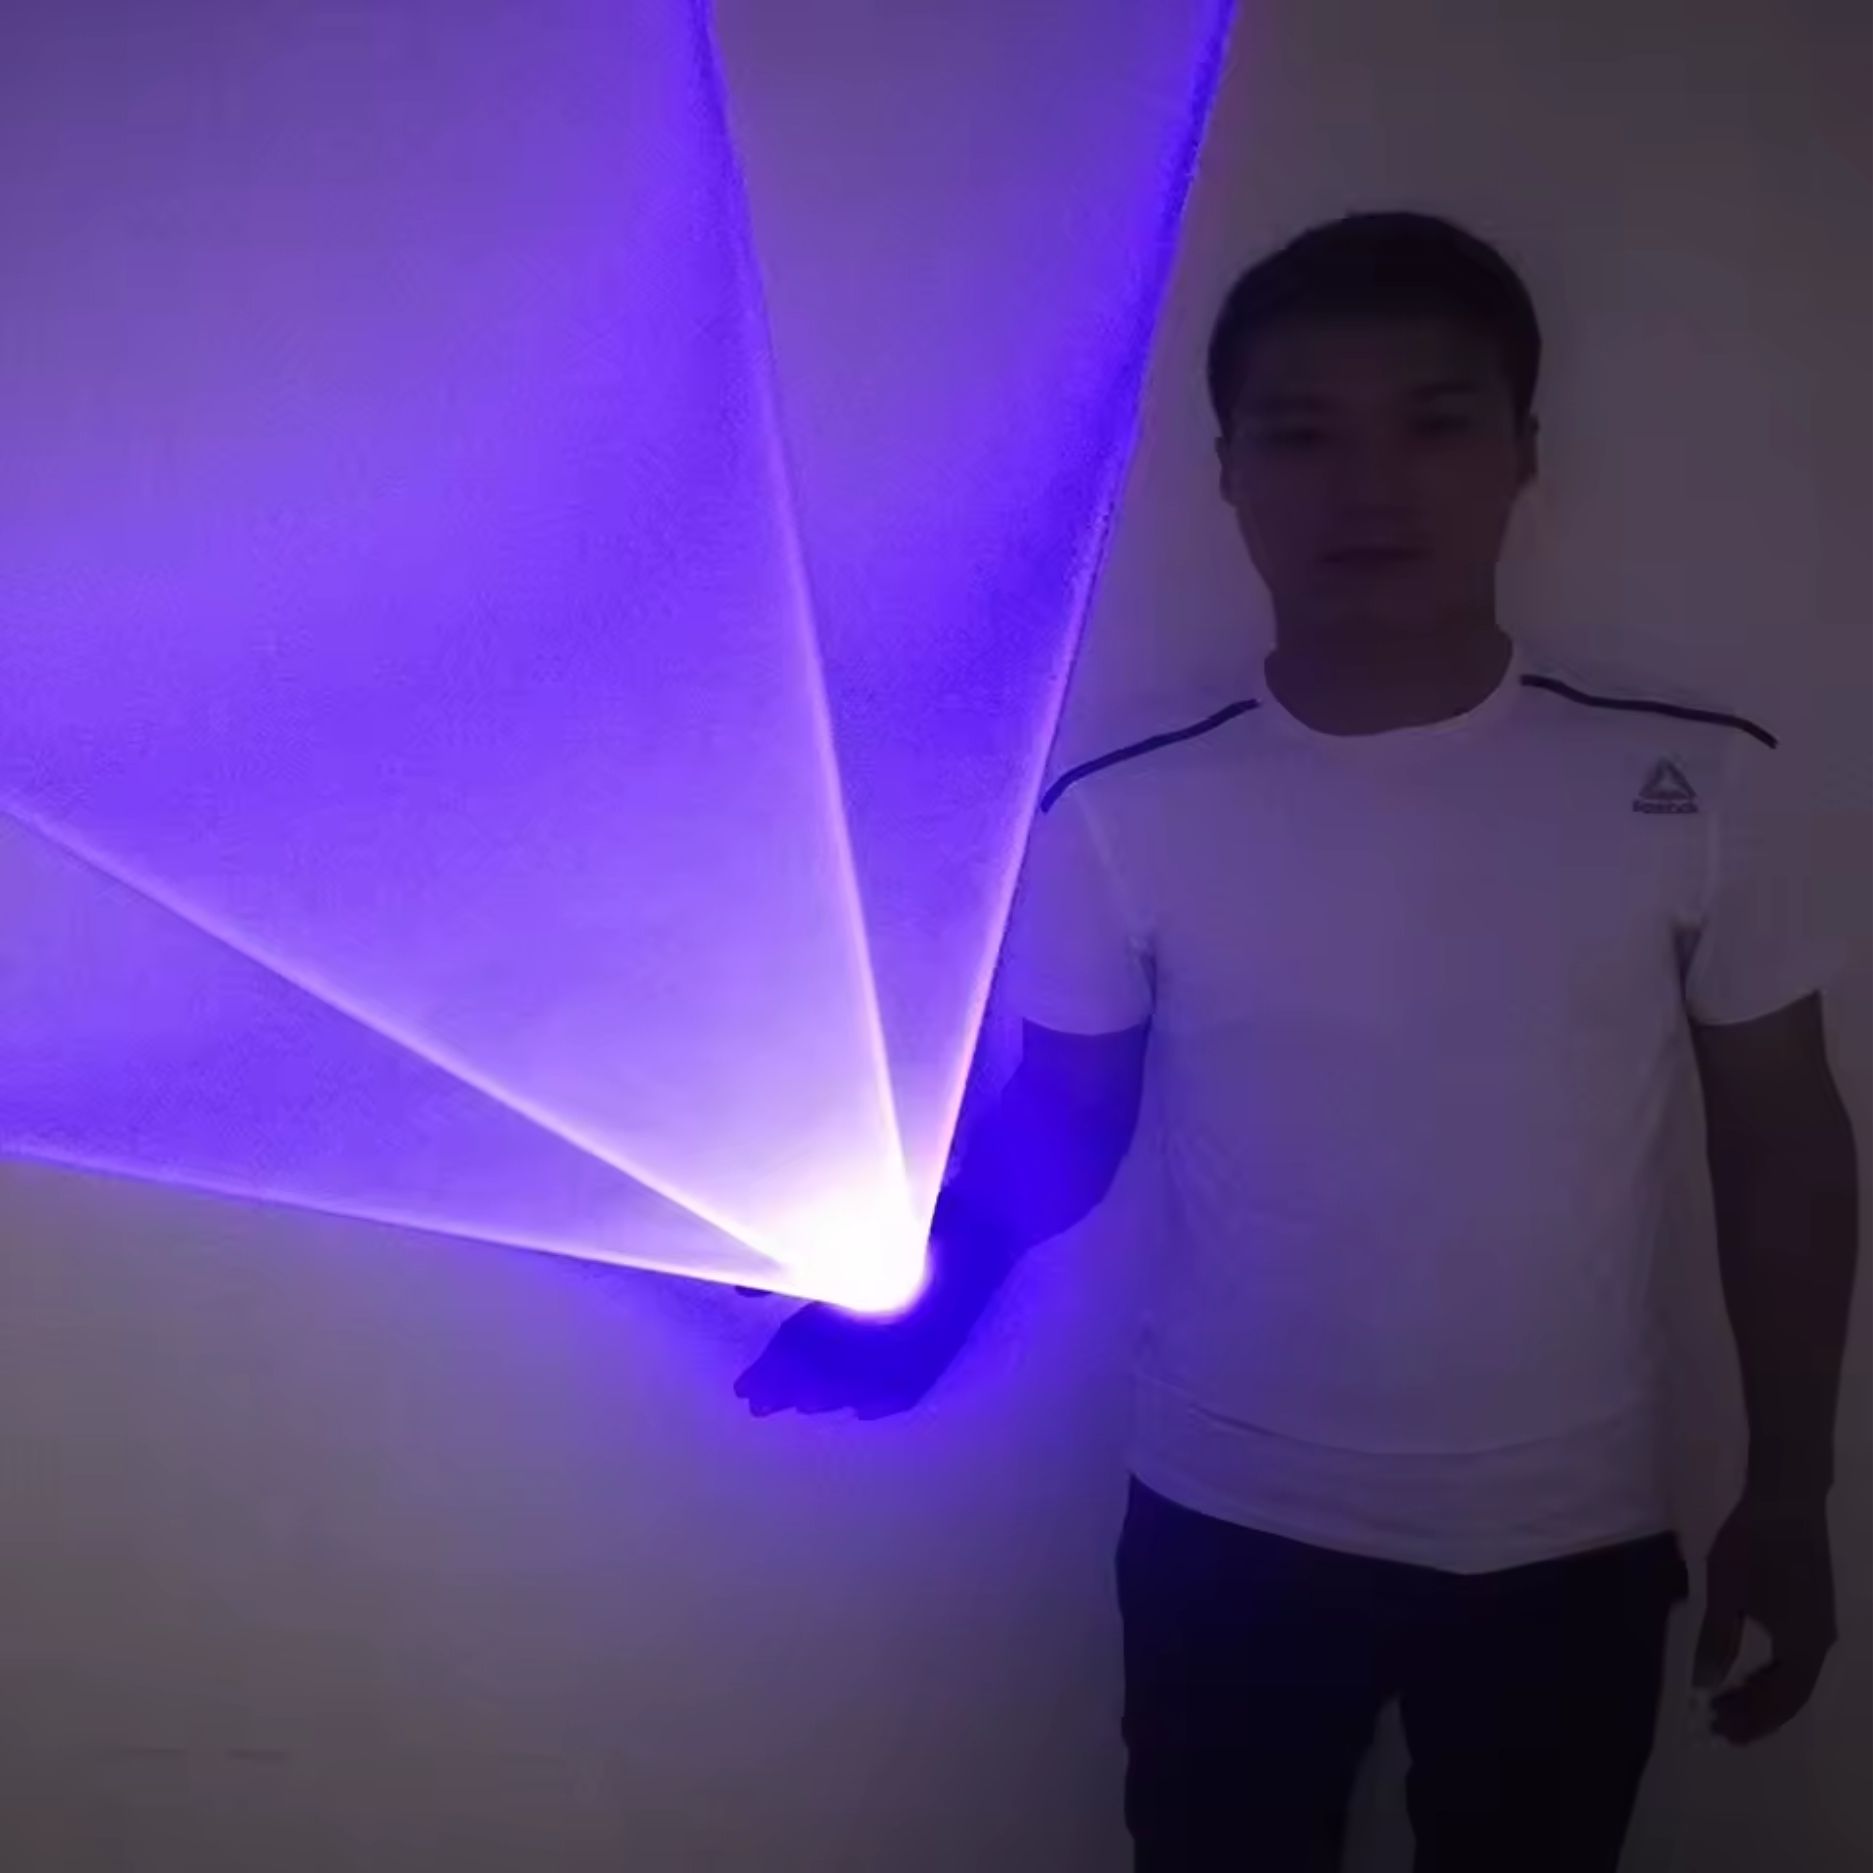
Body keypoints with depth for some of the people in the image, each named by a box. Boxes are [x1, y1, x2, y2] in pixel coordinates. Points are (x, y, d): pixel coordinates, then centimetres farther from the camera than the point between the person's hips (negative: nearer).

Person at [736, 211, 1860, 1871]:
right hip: (1233, 1528, 0)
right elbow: (1059, 1128, 0)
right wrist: (930, 1300, -20)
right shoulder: (1124, 818, -11)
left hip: (1571, 1541, 1)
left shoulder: (1694, 786, -9)